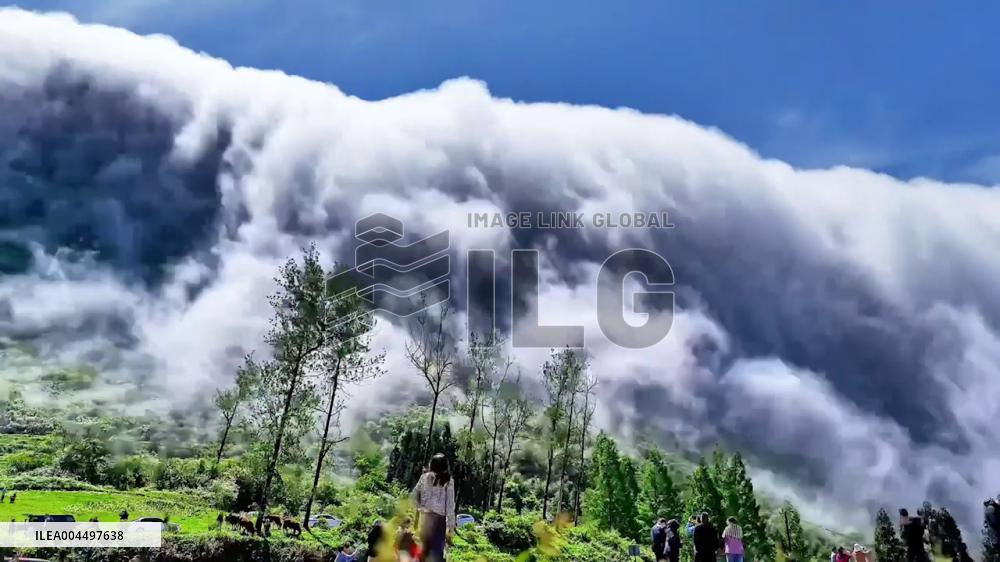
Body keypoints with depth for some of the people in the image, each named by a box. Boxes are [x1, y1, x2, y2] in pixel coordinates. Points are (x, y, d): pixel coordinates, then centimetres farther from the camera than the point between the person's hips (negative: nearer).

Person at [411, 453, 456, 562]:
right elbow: (450, 505, -5)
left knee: (424, 549, 11)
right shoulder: (448, 481, -3)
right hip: (439, 518, -3)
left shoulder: (425, 477, 5)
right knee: (437, 551, -3)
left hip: (425, 517, 3)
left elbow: (413, 496, 5)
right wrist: (451, 526, -3)